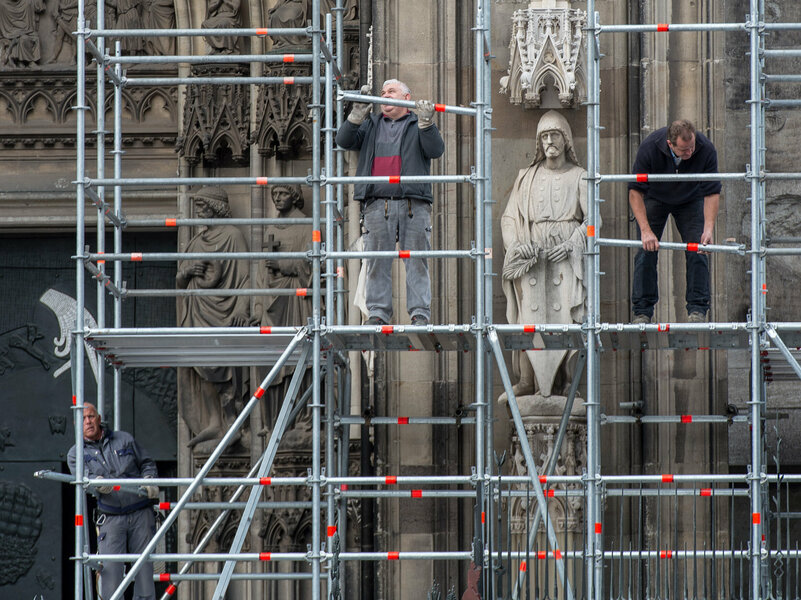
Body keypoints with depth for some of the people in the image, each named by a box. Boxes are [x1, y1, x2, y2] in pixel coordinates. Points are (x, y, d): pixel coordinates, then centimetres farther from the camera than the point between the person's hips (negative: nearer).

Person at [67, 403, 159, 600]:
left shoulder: (124, 439, 12)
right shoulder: (76, 454, 7)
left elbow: (147, 463, 19)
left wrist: (149, 480, -2)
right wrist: (97, 483, -34)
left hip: (140, 514, 2)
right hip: (111, 519, -2)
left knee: (144, 566, 1)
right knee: (110, 568, -12)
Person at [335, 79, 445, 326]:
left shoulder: (418, 125, 15)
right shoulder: (370, 125, 21)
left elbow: (435, 150, -1)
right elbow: (344, 140, 8)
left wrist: (426, 123, -14)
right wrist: (358, 113, -4)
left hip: (413, 204, -2)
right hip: (377, 204, 2)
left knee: (416, 260, -4)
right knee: (377, 261, -1)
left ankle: (420, 312, -2)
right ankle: (378, 312, 3)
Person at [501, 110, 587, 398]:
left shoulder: (579, 177, 10)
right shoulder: (527, 177, 15)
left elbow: (592, 218, 3)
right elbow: (510, 216, 12)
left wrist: (572, 244, -12)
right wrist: (517, 243, -6)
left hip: (566, 255, -1)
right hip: (532, 254, 1)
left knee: (565, 313, -12)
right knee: (529, 313, -10)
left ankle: (564, 381, -10)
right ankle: (527, 381, -12)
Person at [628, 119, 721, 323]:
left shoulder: (706, 150, -32)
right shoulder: (649, 148, -35)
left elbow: (712, 192, -24)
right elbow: (635, 191, -29)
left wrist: (708, 228, -37)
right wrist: (645, 230, -38)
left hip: (690, 200, 1)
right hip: (654, 199, -1)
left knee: (697, 251, -11)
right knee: (646, 251, -10)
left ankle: (697, 309, -4)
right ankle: (642, 312, -3)